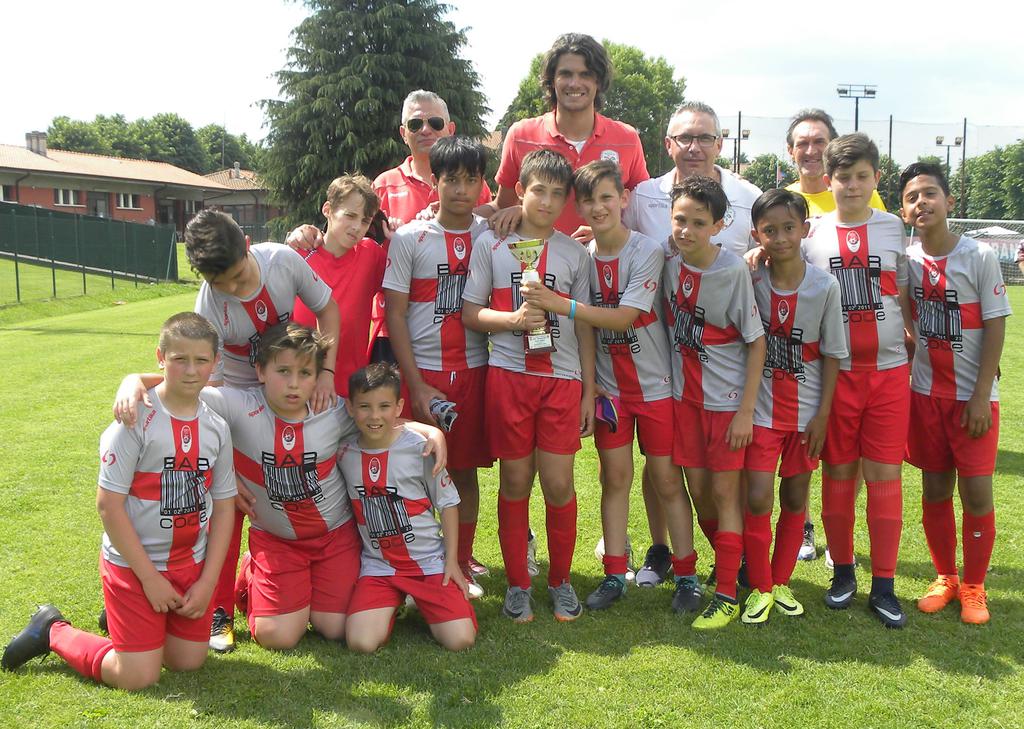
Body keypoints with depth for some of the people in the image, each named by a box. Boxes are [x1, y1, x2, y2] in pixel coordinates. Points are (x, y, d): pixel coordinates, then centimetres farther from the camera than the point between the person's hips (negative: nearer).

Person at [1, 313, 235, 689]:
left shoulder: (216, 427, -2)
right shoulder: (137, 420, -18)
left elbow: (223, 505, 3)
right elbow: (108, 504, -17)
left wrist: (208, 581, -4)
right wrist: (150, 578, -15)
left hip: (191, 565, 5)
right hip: (133, 564, -5)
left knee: (188, 662, 8)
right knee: (138, 677, -4)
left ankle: (122, 615, 33)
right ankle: (53, 631, 20)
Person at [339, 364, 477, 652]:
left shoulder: (420, 447, -10)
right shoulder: (344, 452, -2)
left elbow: (448, 503, -1)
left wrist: (452, 560, -3)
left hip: (429, 560, -2)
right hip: (377, 565, 2)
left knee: (460, 639, -16)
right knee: (361, 642, -20)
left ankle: (424, 602, 15)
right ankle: (391, 604, 13)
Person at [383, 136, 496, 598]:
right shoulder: (409, 239, -1)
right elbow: (395, 315, -3)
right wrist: (417, 386, -8)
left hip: (475, 370, 2)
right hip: (423, 372, -2)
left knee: (466, 470, 9)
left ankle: (462, 561, 21)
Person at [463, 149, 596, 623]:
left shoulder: (575, 253, 11)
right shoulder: (491, 244, 6)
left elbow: (584, 326, 11)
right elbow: (469, 312, 4)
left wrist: (589, 389, 7)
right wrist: (514, 320, -13)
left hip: (561, 379, 1)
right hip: (508, 376, -1)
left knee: (559, 484, 0)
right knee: (515, 482, 4)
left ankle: (560, 580, 18)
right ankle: (517, 583, 18)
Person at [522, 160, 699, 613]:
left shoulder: (646, 252, -14)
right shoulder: (582, 255, 0)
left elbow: (624, 317, -23)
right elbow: (585, 325, 6)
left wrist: (562, 305, -29)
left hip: (655, 383, -4)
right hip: (609, 386, 4)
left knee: (667, 480, 3)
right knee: (614, 478, 8)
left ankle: (686, 576, 15)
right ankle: (615, 575, 18)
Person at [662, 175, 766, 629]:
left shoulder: (733, 271, -18)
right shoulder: (669, 262, -6)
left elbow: (756, 342, -13)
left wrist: (746, 410, -14)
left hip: (726, 396, -5)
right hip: (684, 393, 5)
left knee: (724, 492, 0)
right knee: (697, 488, 11)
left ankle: (727, 595, 9)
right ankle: (730, 562, 32)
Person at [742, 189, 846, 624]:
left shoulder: (825, 286, -9)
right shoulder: (750, 281, -8)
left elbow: (831, 355, -3)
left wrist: (823, 414, -4)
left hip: (806, 410, 1)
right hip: (762, 408, -1)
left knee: (795, 499, 10)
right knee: (757, 500, -6)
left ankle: (781, 582, 27)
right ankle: (759, 588, 12)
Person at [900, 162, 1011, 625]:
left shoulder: (980, 257, -10)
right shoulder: (906, 260, 0)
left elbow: (995, 327, -9)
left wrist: (981, 397, -13)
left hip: (973, 397, -3)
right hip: (926, 394, 3)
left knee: (976, 494, -2)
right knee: (935, 490, 10)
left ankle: (974, 586, 15)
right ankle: (944, 577, 26)